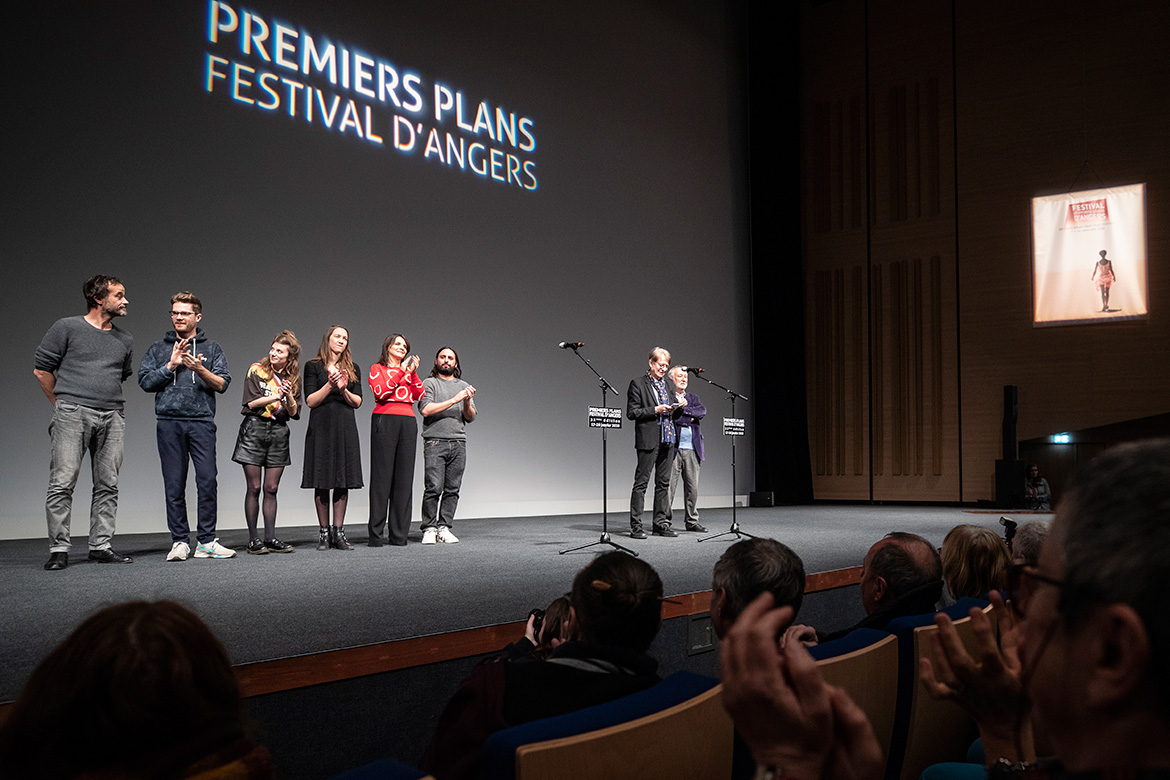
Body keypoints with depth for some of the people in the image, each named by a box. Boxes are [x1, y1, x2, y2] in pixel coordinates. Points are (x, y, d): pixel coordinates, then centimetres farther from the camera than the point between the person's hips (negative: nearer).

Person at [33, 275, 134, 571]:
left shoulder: (125, 340, 17)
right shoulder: (67, 327, 3)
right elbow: (42, 369, 5)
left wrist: (110, 404, 17)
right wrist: (64, 405, 8)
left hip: (112, 418, 5)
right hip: (72, 414, -5)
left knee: (107, 485, 3)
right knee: (62, 483, -8)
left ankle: (101, 546, 9)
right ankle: (59, 549, -3)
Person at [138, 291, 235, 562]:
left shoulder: (212, 349, 12)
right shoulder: (158, 349, 15)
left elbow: (222, 384, 1)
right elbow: (145, 381, 5)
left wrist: (200, 370, -16)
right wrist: (171, 365, -5)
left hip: (202, 422, -1)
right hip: (169, 423, 1)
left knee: (208, 481, -7)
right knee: (174, 485, 2)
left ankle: (206, 541, 0)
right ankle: (180, 542, 10)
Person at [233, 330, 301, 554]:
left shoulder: (293, 378, 10)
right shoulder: (256, 370, 1)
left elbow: (294, 413, 5)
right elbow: (251, 403, -7)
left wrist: (289, 396, -14)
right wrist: (276, 396, -18)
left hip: (279, 432, 3)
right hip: (255, 429, -3)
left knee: (271, 489, 4)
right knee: (254, 488, -2)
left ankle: (270, 538, 8)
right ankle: (253, 539, 3)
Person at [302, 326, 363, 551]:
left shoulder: (352, 369, 14)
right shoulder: (313, 367, 5)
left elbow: (357, 402, 9)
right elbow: (310, 401, -3)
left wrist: (344, 390, -10)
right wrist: (330, 385, -14)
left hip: (345, 427, 3)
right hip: (321, 427, -3)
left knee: (343, 481, 1)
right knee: (322, 482, -2)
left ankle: (338, 532, 6)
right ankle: (324, 533, 5)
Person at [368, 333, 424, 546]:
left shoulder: (409, 370, 22)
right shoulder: (377, 368, 11)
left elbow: (419, 395, 9)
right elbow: (381, 392, -7)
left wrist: (413, 373, -1)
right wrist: (400, 372, -4)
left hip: (407, 423, 4)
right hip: (384, 421, -4)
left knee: (404, 477, -1)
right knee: (382, 475, -7)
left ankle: (399, 534, 0)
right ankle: (376, 534, -6)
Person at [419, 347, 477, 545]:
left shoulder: (464, 386, 22)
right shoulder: (429, 383, 9)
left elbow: (471, 418, 16)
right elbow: (426, 410, -8)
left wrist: (467, 403, -5)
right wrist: (454, 400, -9)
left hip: (458, 443, 4)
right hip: (435, 442, -4)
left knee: (452, 489, -1)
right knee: (434, 487, -10)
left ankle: (444, 528, 5)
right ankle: (429, 529, -3)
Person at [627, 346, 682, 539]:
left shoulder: (666, 385, 17)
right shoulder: (638, 384, -3)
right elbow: (632, 412, -9)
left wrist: (678, 408, 1)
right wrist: (655, 410, -17)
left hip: (667, 439, 7)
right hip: (648, 440, -7)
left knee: (664, 483, 9)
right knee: (641, 482, -4)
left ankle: (661, 523, 15)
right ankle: (636, 526, -1)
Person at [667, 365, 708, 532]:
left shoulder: (693, 398, 20)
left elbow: (702, 412, 0)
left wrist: (684, 409, -9)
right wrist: (691, 418, -7)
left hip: (692, 449, 5)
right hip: (674, 448, -5)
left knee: (693, 487, 7)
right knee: (669, 486, -5)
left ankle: (692, 521, 16)